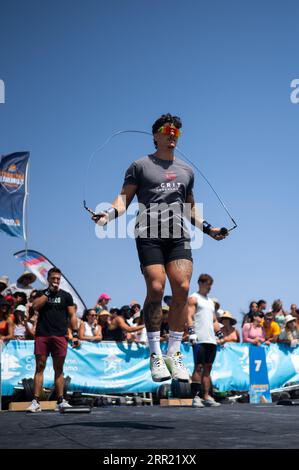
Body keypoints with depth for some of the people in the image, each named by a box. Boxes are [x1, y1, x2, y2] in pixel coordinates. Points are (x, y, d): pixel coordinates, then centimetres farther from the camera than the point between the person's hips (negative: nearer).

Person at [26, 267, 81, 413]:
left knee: (59, 369, 2)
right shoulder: (41, 294, 12)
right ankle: (36, 402, -4)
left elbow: (72, 315, 8)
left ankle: (60, 401, 4)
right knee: (40, 367, -3)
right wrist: (48, 292, -6)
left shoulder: (66, 296, 11)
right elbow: (35, 306, -8)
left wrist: (75, 334, 0)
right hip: (42, 335, 0)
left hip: (60, 336, 0)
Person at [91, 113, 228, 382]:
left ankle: (174, 353, 0)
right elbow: (124, 198, 5)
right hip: (149, 234, -4)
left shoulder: (186, 170, 25)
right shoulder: (140, 166, 12)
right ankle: (156, 354, -1)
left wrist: (207, 228, 24)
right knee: (156, 289, -14)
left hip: (179, 236, 4)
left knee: (182, 289, -10)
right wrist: (109, 214, -13)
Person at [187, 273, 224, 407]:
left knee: (208, 367, 7)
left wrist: (221, 335, 18)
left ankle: (206, 397, 9)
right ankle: (196, 397, -9)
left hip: (211, 340, 7)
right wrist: (191, 332, -21)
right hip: (199, 339, -7)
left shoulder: (210, 301, 24)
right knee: (198, 367, -9)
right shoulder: (194, 298, 1)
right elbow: (190, 316, -9)